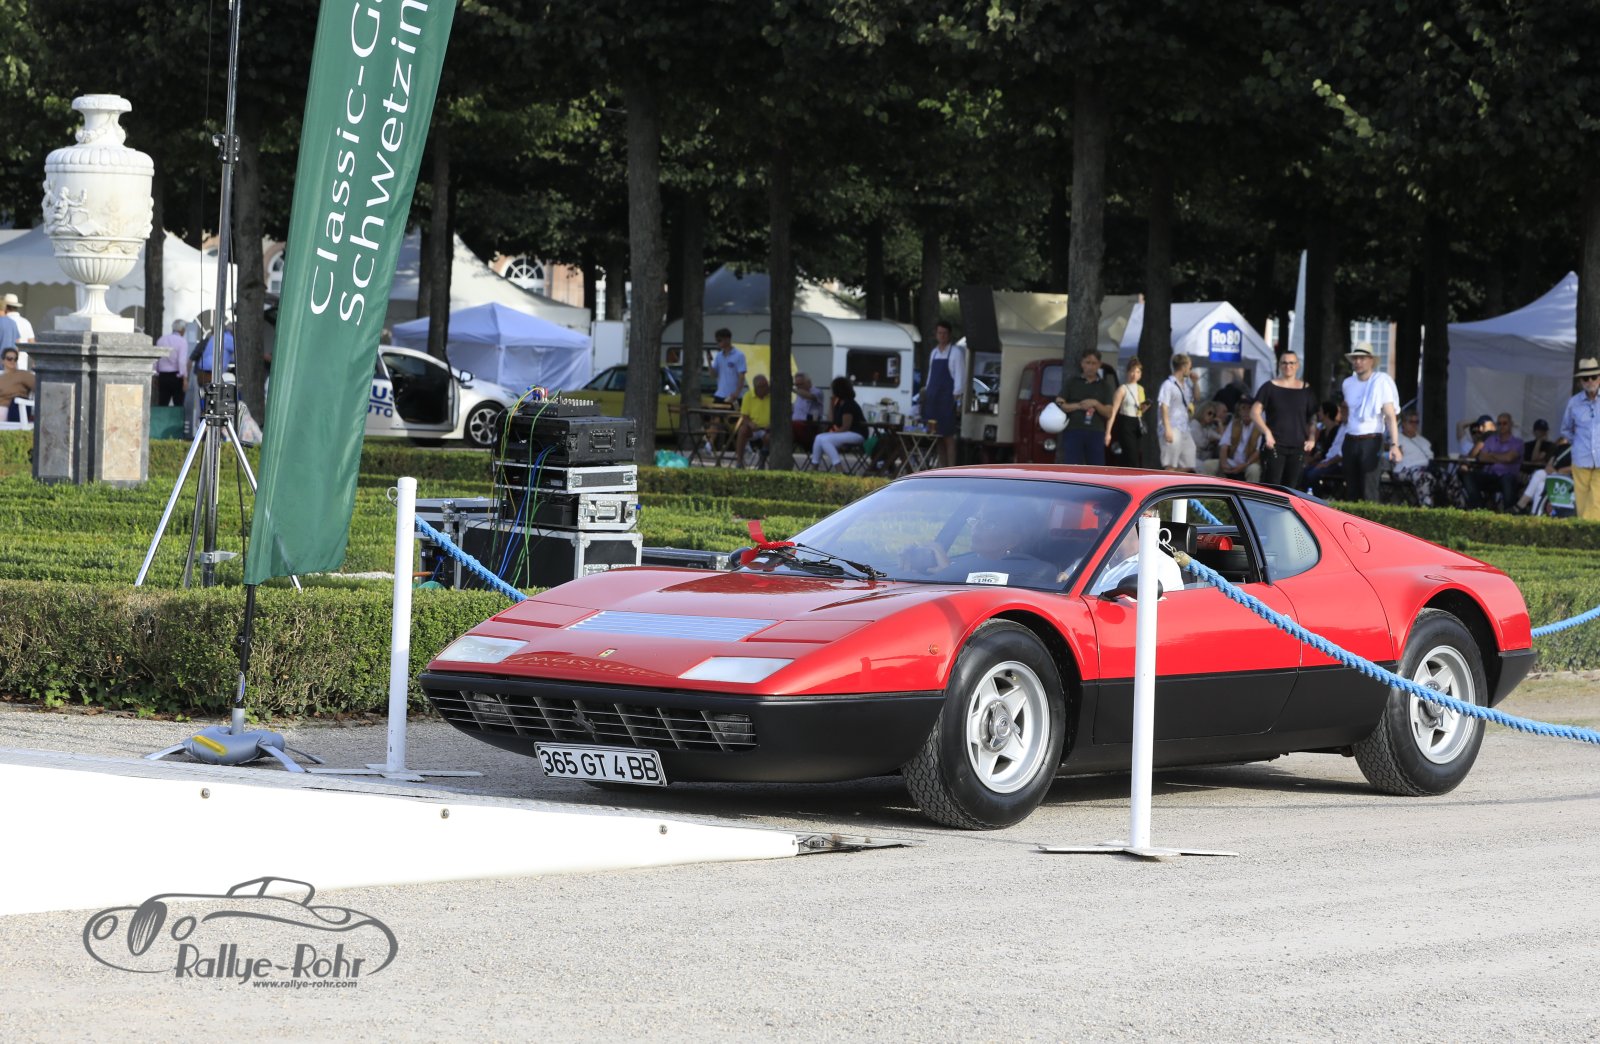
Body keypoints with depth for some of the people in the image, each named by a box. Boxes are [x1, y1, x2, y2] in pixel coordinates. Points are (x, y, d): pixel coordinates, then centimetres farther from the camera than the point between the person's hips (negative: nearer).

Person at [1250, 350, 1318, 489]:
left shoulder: (1306, 390, 12)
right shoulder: (1270, 387, 3)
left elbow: (1312, 418, 16)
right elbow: (1255, 413, -3)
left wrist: (1312, 439, -1)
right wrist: (1267, 432, -18)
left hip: (1298, 447, 3)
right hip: (1274, 446, -3)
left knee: (1290, 488, 3)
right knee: (1272, 487, -11)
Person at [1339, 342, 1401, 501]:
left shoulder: (1381, 382, -7)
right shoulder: (1348, 383, 10)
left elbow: (1390, 416, -13)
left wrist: (1394, 445, -22)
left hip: (1371, 441, -6)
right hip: (1350, 441, 6)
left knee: (1369, 492, -12)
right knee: (1351, 491, 5)